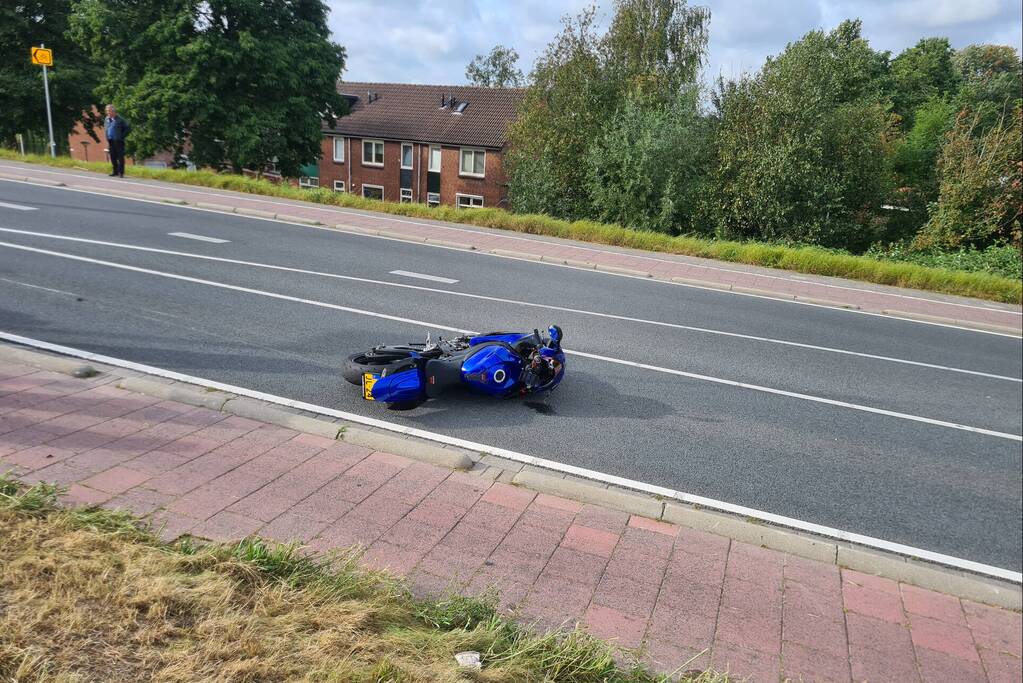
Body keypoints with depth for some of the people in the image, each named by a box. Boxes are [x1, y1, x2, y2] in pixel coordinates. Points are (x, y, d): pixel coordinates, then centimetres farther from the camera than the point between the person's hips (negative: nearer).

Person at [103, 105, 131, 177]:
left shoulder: (120, 120, -7)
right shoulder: (106, 119, 11)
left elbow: (128, 128, -6)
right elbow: (105, 129, 24)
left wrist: (122, 136, -8)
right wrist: (107, 139, 12)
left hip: (118, 141, -6)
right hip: (110, 141, 6)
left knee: (120, 157, -5)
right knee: (113, 157, 8)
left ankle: (121, 172, -2)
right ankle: (115, 171, 17)